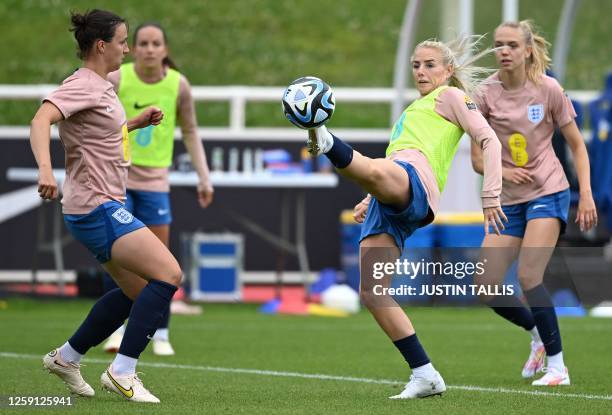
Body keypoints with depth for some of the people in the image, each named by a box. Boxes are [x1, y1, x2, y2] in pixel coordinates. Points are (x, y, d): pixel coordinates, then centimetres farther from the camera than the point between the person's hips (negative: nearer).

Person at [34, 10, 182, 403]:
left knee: (137, 289, 18)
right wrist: (45, 168, -47)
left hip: (105, 207, 11)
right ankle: (122, 371, -14)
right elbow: (41, 120, -31)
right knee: (168, 273, -17)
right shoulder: (82, 86, -15)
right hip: (96, 207, -11)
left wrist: (138, 122, 20)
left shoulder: (100, 86, 15)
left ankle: (67, 357, 25)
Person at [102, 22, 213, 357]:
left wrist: (204, 178, 3)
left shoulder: (178, 85, -5)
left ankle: (161, 335, 10)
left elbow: (190, 132, 7)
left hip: (154, 180, 1)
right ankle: (116, 328, 2)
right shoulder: (116, 80, -10)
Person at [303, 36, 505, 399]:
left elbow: (490, 140, 3)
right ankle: (425, 376, -3)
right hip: (389, 203, 9)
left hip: (415, 182, -9)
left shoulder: (450, 96, 16)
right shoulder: (414, 110, 40)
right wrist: (368, 201, 29)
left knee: (376, 170, -44)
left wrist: (490, 196, -8)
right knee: (372, 294, -4)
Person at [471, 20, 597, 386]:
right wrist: (503, 173, -19)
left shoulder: (548, 89, -7)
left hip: (548, 193, -4)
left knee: (529, 277, -19)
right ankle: (539, 333, 25)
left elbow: (577, 144, 1)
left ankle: (557, 366, -9)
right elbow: (478, 158, 2)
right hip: (509, 201, 4)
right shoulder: (485, 94, -3)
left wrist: (586, 195, -8)